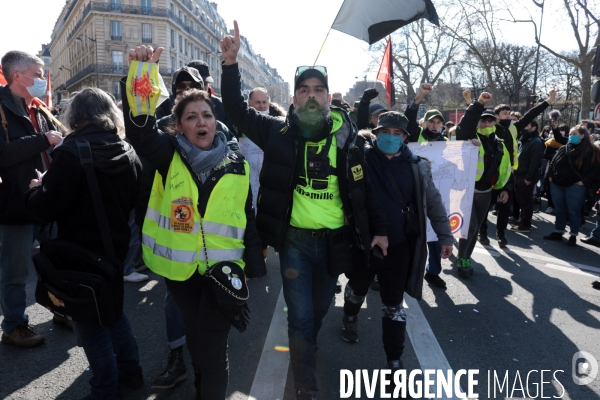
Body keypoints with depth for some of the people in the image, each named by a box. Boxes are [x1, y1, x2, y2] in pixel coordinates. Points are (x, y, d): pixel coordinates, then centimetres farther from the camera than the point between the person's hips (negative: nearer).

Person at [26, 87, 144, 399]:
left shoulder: (72, 152, -19)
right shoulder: (129, 153, 1)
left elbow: (46, 208, -18)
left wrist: (35, 190, 1)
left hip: (82, 253, -6)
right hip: (117, 247, 7)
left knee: (90, 322, 9)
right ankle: (130, 371, 34)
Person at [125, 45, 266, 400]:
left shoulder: (237, 166, -3)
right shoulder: (169, 154, -5)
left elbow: (248, 220, 0)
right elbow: (139, 128, -24)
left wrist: (255, 267, 1)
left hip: (223, 267, -1)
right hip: (180, 267, 2)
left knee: (213, 346, 4)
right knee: (195, 335, 23)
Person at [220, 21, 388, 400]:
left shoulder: (347, 135, -2)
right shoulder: (280, 131, -3)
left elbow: (365, 185, 4)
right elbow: (237, 110, -4)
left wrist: (379, 228, 5)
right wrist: (231, 63, -17)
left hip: (334, 239, 2)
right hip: (295, 240, -1)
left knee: (320, 308, 20)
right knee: (300, 316, 3)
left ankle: (305, 350, 51)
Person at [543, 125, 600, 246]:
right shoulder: (563, 149, 11)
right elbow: (552, 163, 19)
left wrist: (584, 181, -13)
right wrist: (551, 176, 7)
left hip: (575, 186, -5)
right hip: (557, 185, 5)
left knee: (573, 211, 3)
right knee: (559, 210, 13)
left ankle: (573, 236, 13)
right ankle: (558, 232, 23)